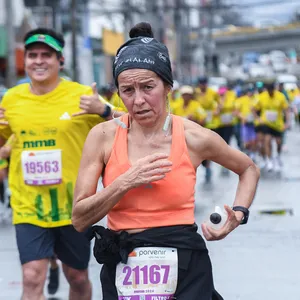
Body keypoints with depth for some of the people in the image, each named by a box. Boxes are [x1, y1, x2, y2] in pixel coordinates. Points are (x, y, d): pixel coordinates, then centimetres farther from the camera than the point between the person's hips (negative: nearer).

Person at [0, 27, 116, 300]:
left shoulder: (81, 95, -7)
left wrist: (104, 111, -25)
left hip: (73, 205, -1)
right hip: (28, 207, 1)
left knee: (78, 277, 14)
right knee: (33, 278, -11)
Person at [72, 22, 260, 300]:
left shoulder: (195, 138, -4)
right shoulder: (103, 136, -4)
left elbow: (249, 169, 17)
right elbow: (79, 219, -5)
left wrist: (239, 214, 1)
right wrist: (126, 183, -17)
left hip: (186, 269, -1)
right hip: (123, 272, 1)